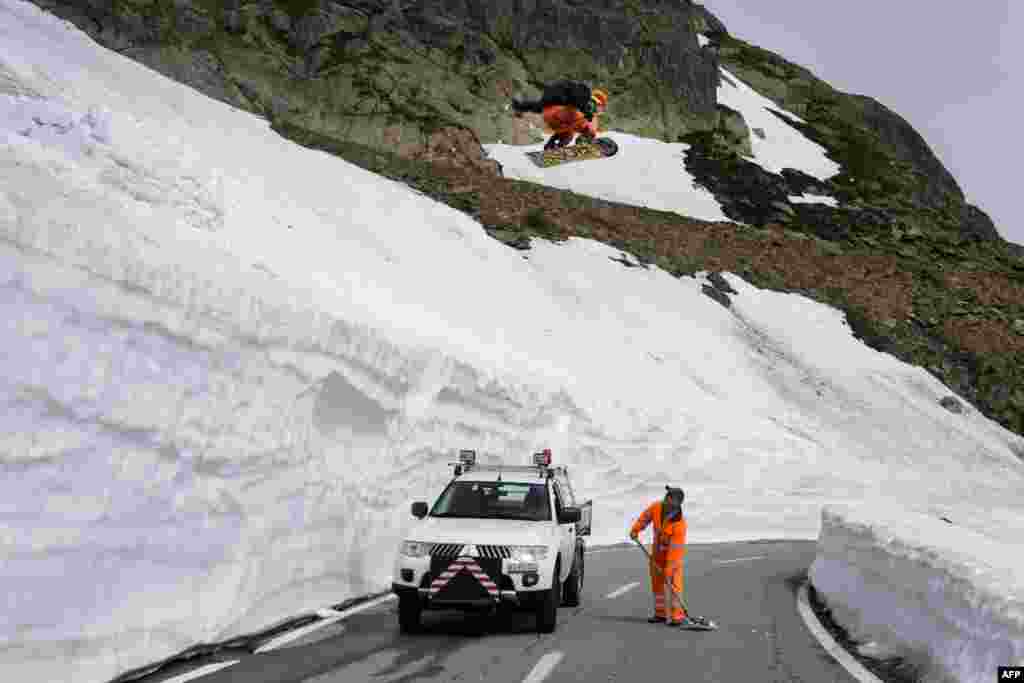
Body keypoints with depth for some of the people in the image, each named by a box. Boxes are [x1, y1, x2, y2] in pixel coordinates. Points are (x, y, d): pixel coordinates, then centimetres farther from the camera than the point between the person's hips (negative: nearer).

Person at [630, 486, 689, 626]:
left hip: (674, 551, -6)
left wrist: (669, 570, -33)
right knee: (657, 581, 10)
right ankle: (661, 613, 21)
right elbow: (645, 517, 3)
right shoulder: (656, 507, -20)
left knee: (674, 581, -15)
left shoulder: (680, 523, -32)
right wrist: (635, 530, -9)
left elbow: (674, 549, -33)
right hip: (658, 549, 6)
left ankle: (677, 615, -14)